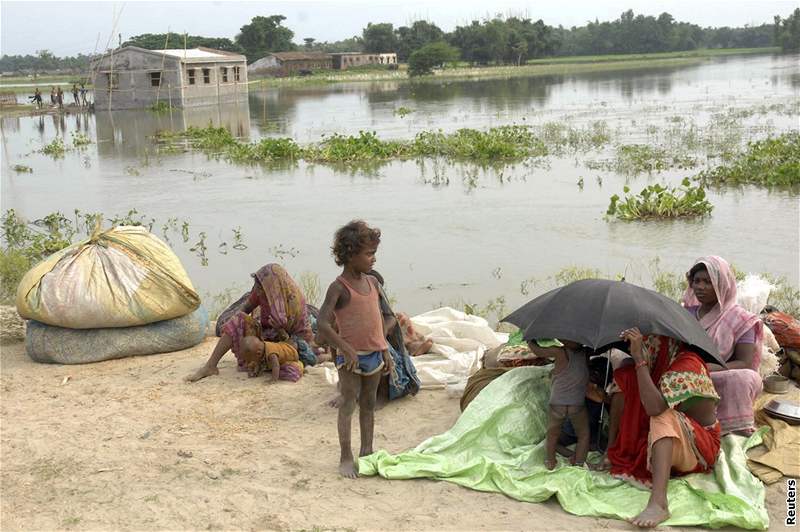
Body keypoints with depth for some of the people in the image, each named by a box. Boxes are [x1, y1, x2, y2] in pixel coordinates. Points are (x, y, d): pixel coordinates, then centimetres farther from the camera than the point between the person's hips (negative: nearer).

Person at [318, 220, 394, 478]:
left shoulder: (372, 282, 6)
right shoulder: (339, 287, -16)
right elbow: (322, 324, -22)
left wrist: (385, 350, 13)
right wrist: (347, 349, -23)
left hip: (375, 354, 7)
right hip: (352, 357, -7)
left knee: (369, 404, 16)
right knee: (348, 406, 2)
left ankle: (367, 452, 28)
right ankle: (346, 458, 11)